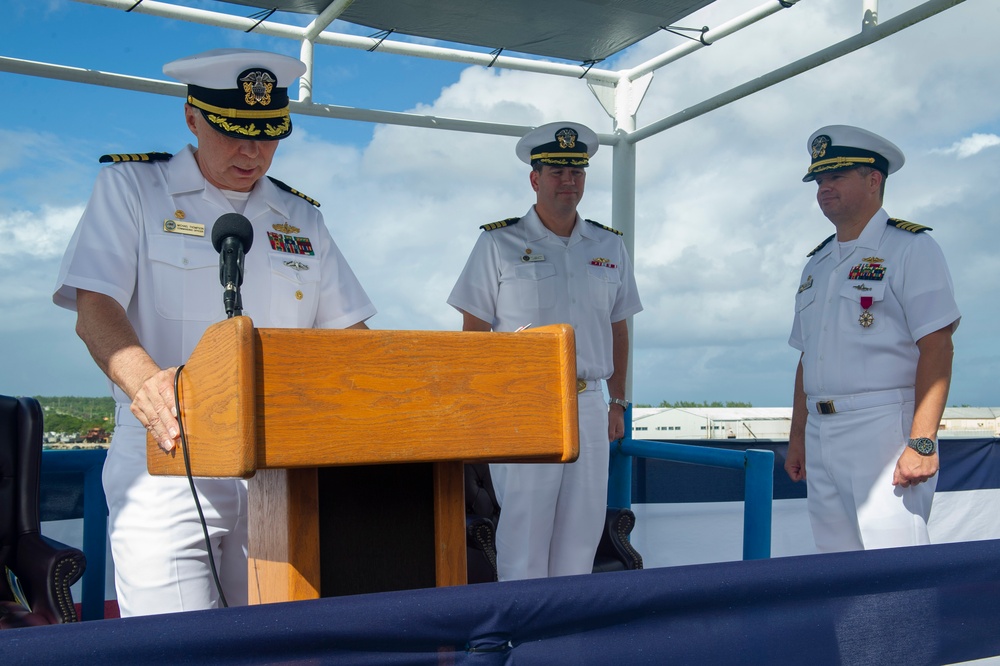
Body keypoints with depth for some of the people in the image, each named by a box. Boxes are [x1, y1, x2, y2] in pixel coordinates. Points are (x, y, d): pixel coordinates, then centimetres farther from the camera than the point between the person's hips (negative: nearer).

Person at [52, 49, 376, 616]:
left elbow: (346, 330, 16)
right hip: (168, 453, -3)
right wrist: (145, 381, -28)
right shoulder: (131, 186, 6)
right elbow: (95, 308, -7)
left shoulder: (302, 219, 17)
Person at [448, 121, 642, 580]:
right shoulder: (499, 243, -1)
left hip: (588, 408, 4)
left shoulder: (610, 247, 11)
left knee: (581, 536, 9)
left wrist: (618, 403, 13)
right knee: (523, 537, -2)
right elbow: (474, 332, -1)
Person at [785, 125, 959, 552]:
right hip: (821, 436, 7)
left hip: (884, 432, -7)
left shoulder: (910, 248, -3)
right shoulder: (816, 264, 18)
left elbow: (937, 349, -12)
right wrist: (797, 437, 16)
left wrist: (922, 441, -20)